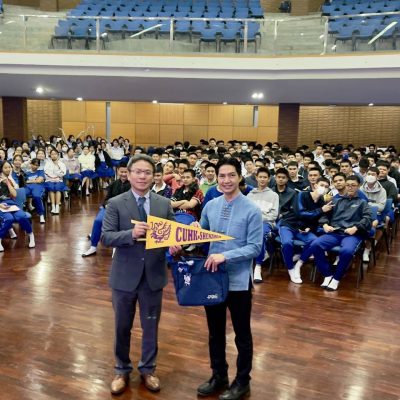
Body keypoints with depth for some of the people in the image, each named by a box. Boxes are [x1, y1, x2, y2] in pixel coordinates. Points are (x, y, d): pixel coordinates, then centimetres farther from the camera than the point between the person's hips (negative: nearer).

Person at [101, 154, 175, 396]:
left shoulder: (165, 204, 0)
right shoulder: (115, 204, -7)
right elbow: (106, 238, -14)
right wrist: (131, 234, -30)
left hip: (153, 275, 2)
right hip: (125, 275, -1)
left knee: (151, 326, 16)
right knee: (122, 326, 16)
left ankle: (148, 369, 38)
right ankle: (122, 370, 38)